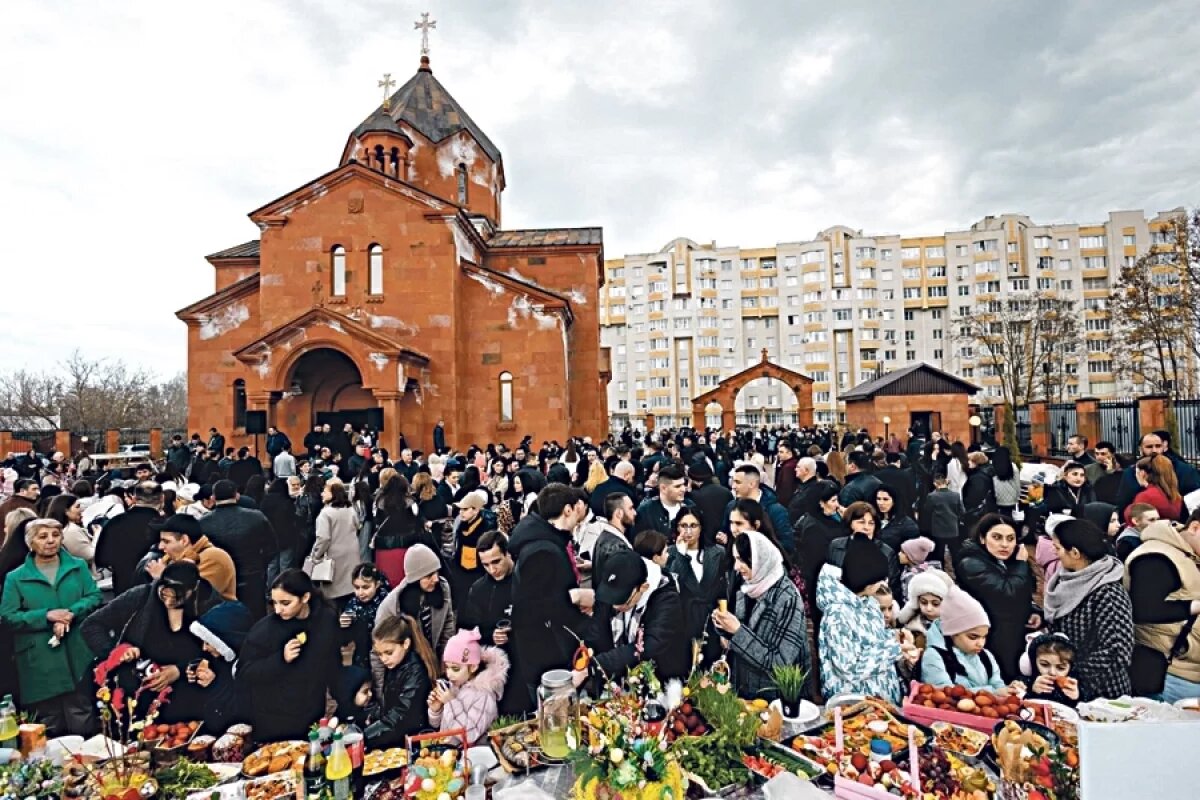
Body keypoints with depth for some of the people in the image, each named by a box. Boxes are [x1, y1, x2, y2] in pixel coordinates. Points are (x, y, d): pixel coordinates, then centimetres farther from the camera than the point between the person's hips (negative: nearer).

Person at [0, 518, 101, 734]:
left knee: (84, 726, 9)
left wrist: (71, 613, -17)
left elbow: (95, 597, 0)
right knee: (50, 731, 10)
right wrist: (47, 616, -15)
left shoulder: (78, 566, 7)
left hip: (78, 658, 1)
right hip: (40, 664, -1)